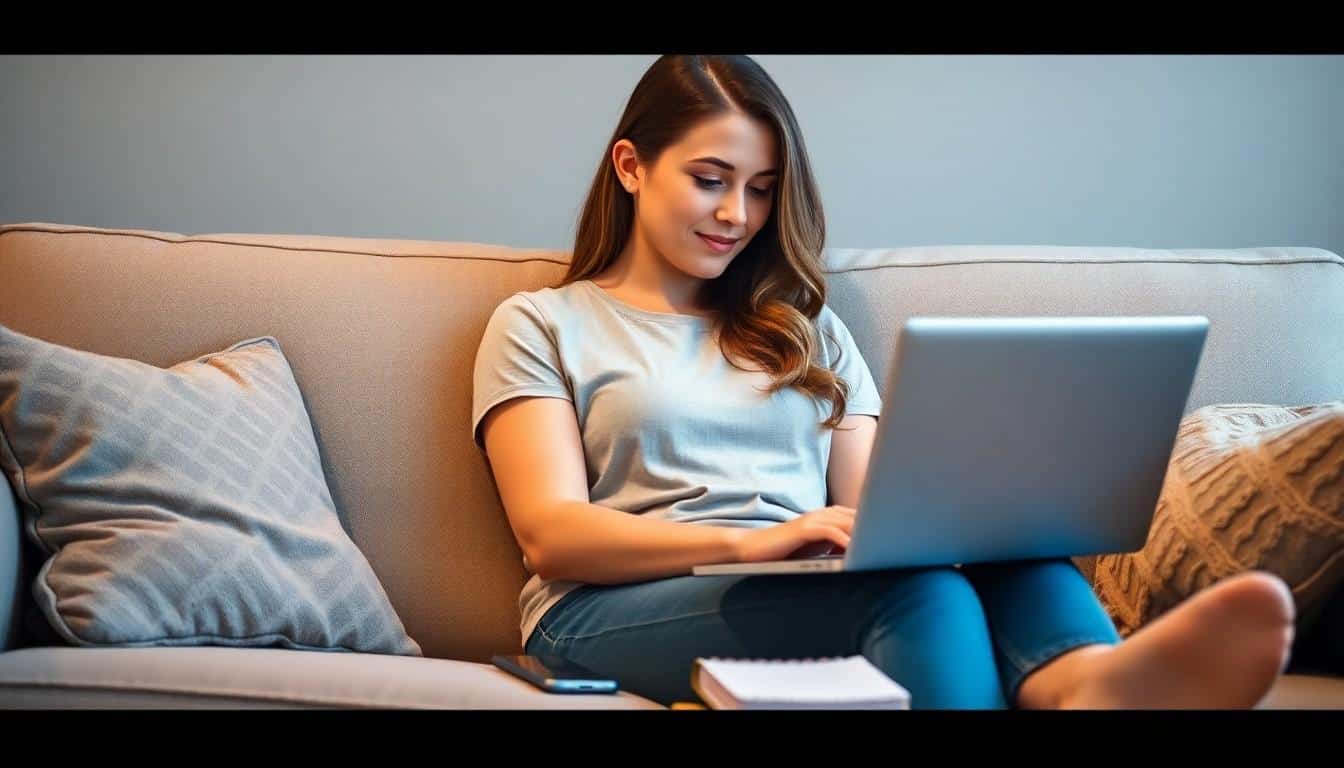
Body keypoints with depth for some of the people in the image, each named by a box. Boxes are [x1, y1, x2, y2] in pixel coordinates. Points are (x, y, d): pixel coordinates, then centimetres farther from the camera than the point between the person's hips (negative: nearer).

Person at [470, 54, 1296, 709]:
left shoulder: (807, 329, 26)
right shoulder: (540, 325, 12)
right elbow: (549, 533, -3)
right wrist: (748, 543, -21)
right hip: (619, 612, -4)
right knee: (922, 592, -35)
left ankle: (1095, 684, -65)